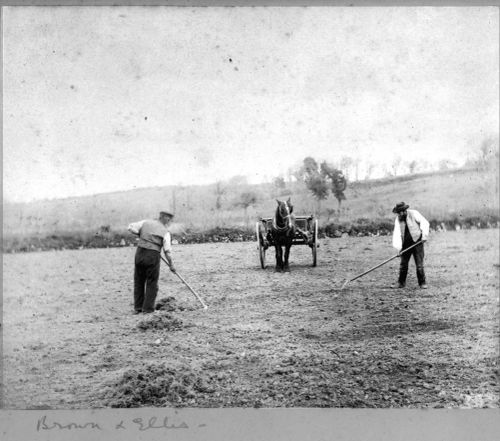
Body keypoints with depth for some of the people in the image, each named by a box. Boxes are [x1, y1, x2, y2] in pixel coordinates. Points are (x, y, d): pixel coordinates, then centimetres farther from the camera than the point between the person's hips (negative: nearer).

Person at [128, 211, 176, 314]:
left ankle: (137, 308, 17)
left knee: (138, 282, 14)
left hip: (140, 253, 4)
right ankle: (148, 308, 8)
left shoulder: (145, 223, 8)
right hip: (153, 256, -4)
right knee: (152, 283, 9)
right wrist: (171, 264, 5)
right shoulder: (165, 232, -1)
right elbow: (167, 251, -5)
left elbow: (131, 227, 5)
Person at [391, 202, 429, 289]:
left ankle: (422, 283, 7)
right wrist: (399, 247, -16)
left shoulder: (414, 214, -7)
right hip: (405, 244, 4)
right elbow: (397, 233, -6)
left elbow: (424, 222, -8)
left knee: (419, 265, -5)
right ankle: (401, 282, 17)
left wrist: (424, 235, -19)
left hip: (417, 242, -4)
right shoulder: (398, 219, 2)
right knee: (403, 264, 6)